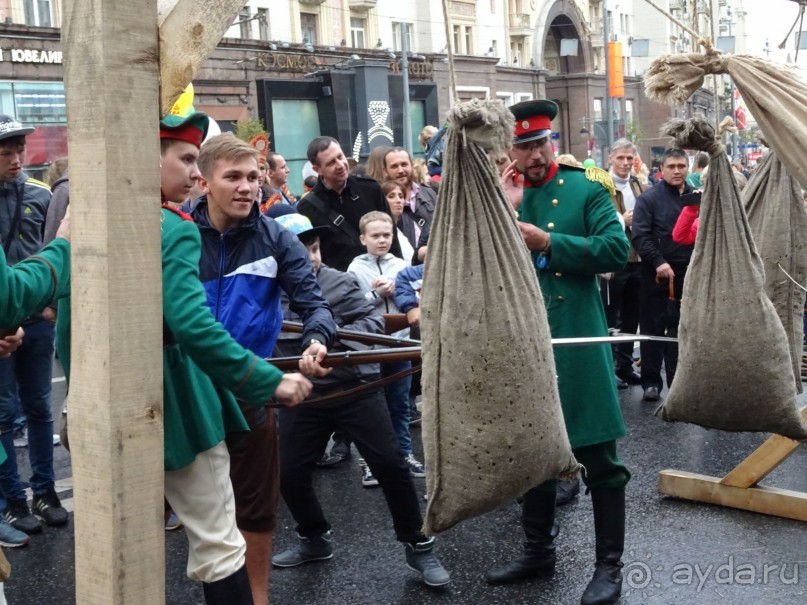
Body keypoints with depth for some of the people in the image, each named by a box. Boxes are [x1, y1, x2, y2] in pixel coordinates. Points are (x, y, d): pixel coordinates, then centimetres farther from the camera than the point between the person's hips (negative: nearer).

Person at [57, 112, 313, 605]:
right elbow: (192, 326, -27)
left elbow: (67, 329, 11)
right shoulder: (171, 229, -15)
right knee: (218, 546, 4)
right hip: (170, 404, -7)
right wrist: (271, 382, -23)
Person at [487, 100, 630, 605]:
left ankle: (609, 564, 14)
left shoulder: (587, 188, -1)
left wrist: (547, 242, -14)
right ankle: (539, 551, 31)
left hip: (578, 341, -4)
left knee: (599, 455, 2)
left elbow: (617, 249, -12)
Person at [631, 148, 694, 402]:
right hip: (657, 274, -3)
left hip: (688, 273, 3)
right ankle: (651, 381, 10)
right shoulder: (648, 198, -4)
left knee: (680, 327, 10)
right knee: (653, 327, 2)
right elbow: (640, 236, -12)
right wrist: (659, 262, -21)